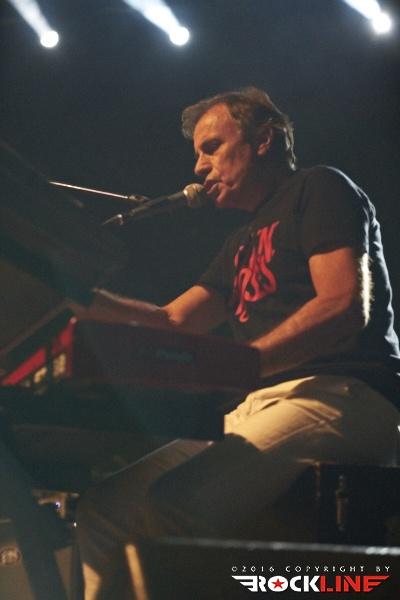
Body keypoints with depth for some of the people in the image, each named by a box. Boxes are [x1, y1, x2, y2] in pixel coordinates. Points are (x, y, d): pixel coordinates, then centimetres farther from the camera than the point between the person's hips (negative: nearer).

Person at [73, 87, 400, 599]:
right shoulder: (244, 241, 29)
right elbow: (174, 320, 22)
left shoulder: (319, 189, 3)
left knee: (173, 508, -32)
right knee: (102, 511, -3)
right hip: (258, 408, 9)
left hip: (341, 396, -9)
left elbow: (346, 306, -15)